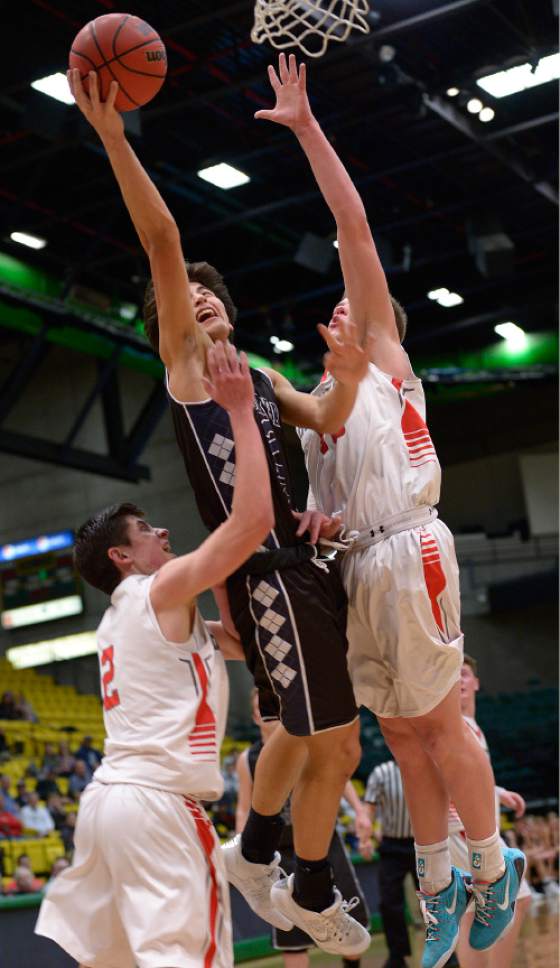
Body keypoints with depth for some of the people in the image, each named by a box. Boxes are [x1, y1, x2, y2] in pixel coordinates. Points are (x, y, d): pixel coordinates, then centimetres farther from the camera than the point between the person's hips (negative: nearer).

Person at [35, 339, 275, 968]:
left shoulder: (122, 618, 23)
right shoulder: (162, 592, -4)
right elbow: (253, 519, -17)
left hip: (111, 793, 10)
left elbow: (244, 642, 23)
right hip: (157, 801, -10)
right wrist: (239, 413, -10)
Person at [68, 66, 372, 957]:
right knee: (336, 745, -3)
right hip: (263, 571, -8)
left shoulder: (260, 374, 21)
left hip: (301, 562, 8)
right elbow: (163, 244, -12)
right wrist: (113, 138, -22)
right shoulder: (182, 356, 2)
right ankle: (314, 898, 16)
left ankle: (253, 852, 39)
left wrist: (349, 378, -15)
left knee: (304, 730, 20)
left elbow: (327, 424, 6)